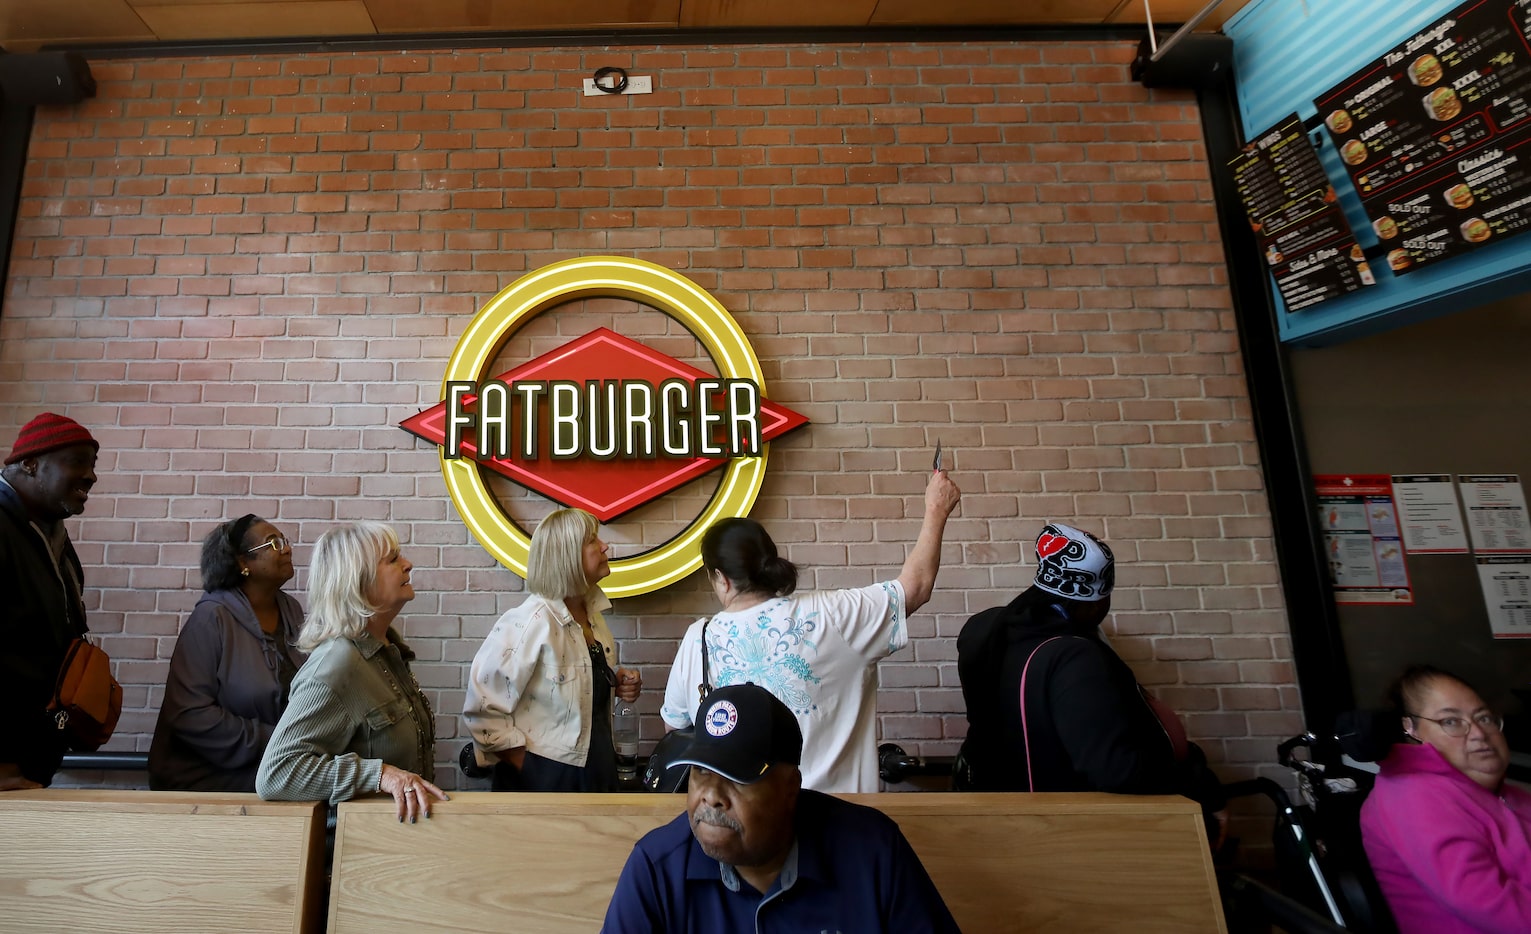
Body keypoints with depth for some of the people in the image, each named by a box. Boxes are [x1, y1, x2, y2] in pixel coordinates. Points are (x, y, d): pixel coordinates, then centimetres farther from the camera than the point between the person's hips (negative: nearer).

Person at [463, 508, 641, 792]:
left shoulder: (592, 613, 1)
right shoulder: (530, 621, -22)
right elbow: (482, 709, -22)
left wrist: (616, 684, -1)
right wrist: (527, 767, -16)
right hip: (542, 778, -7)